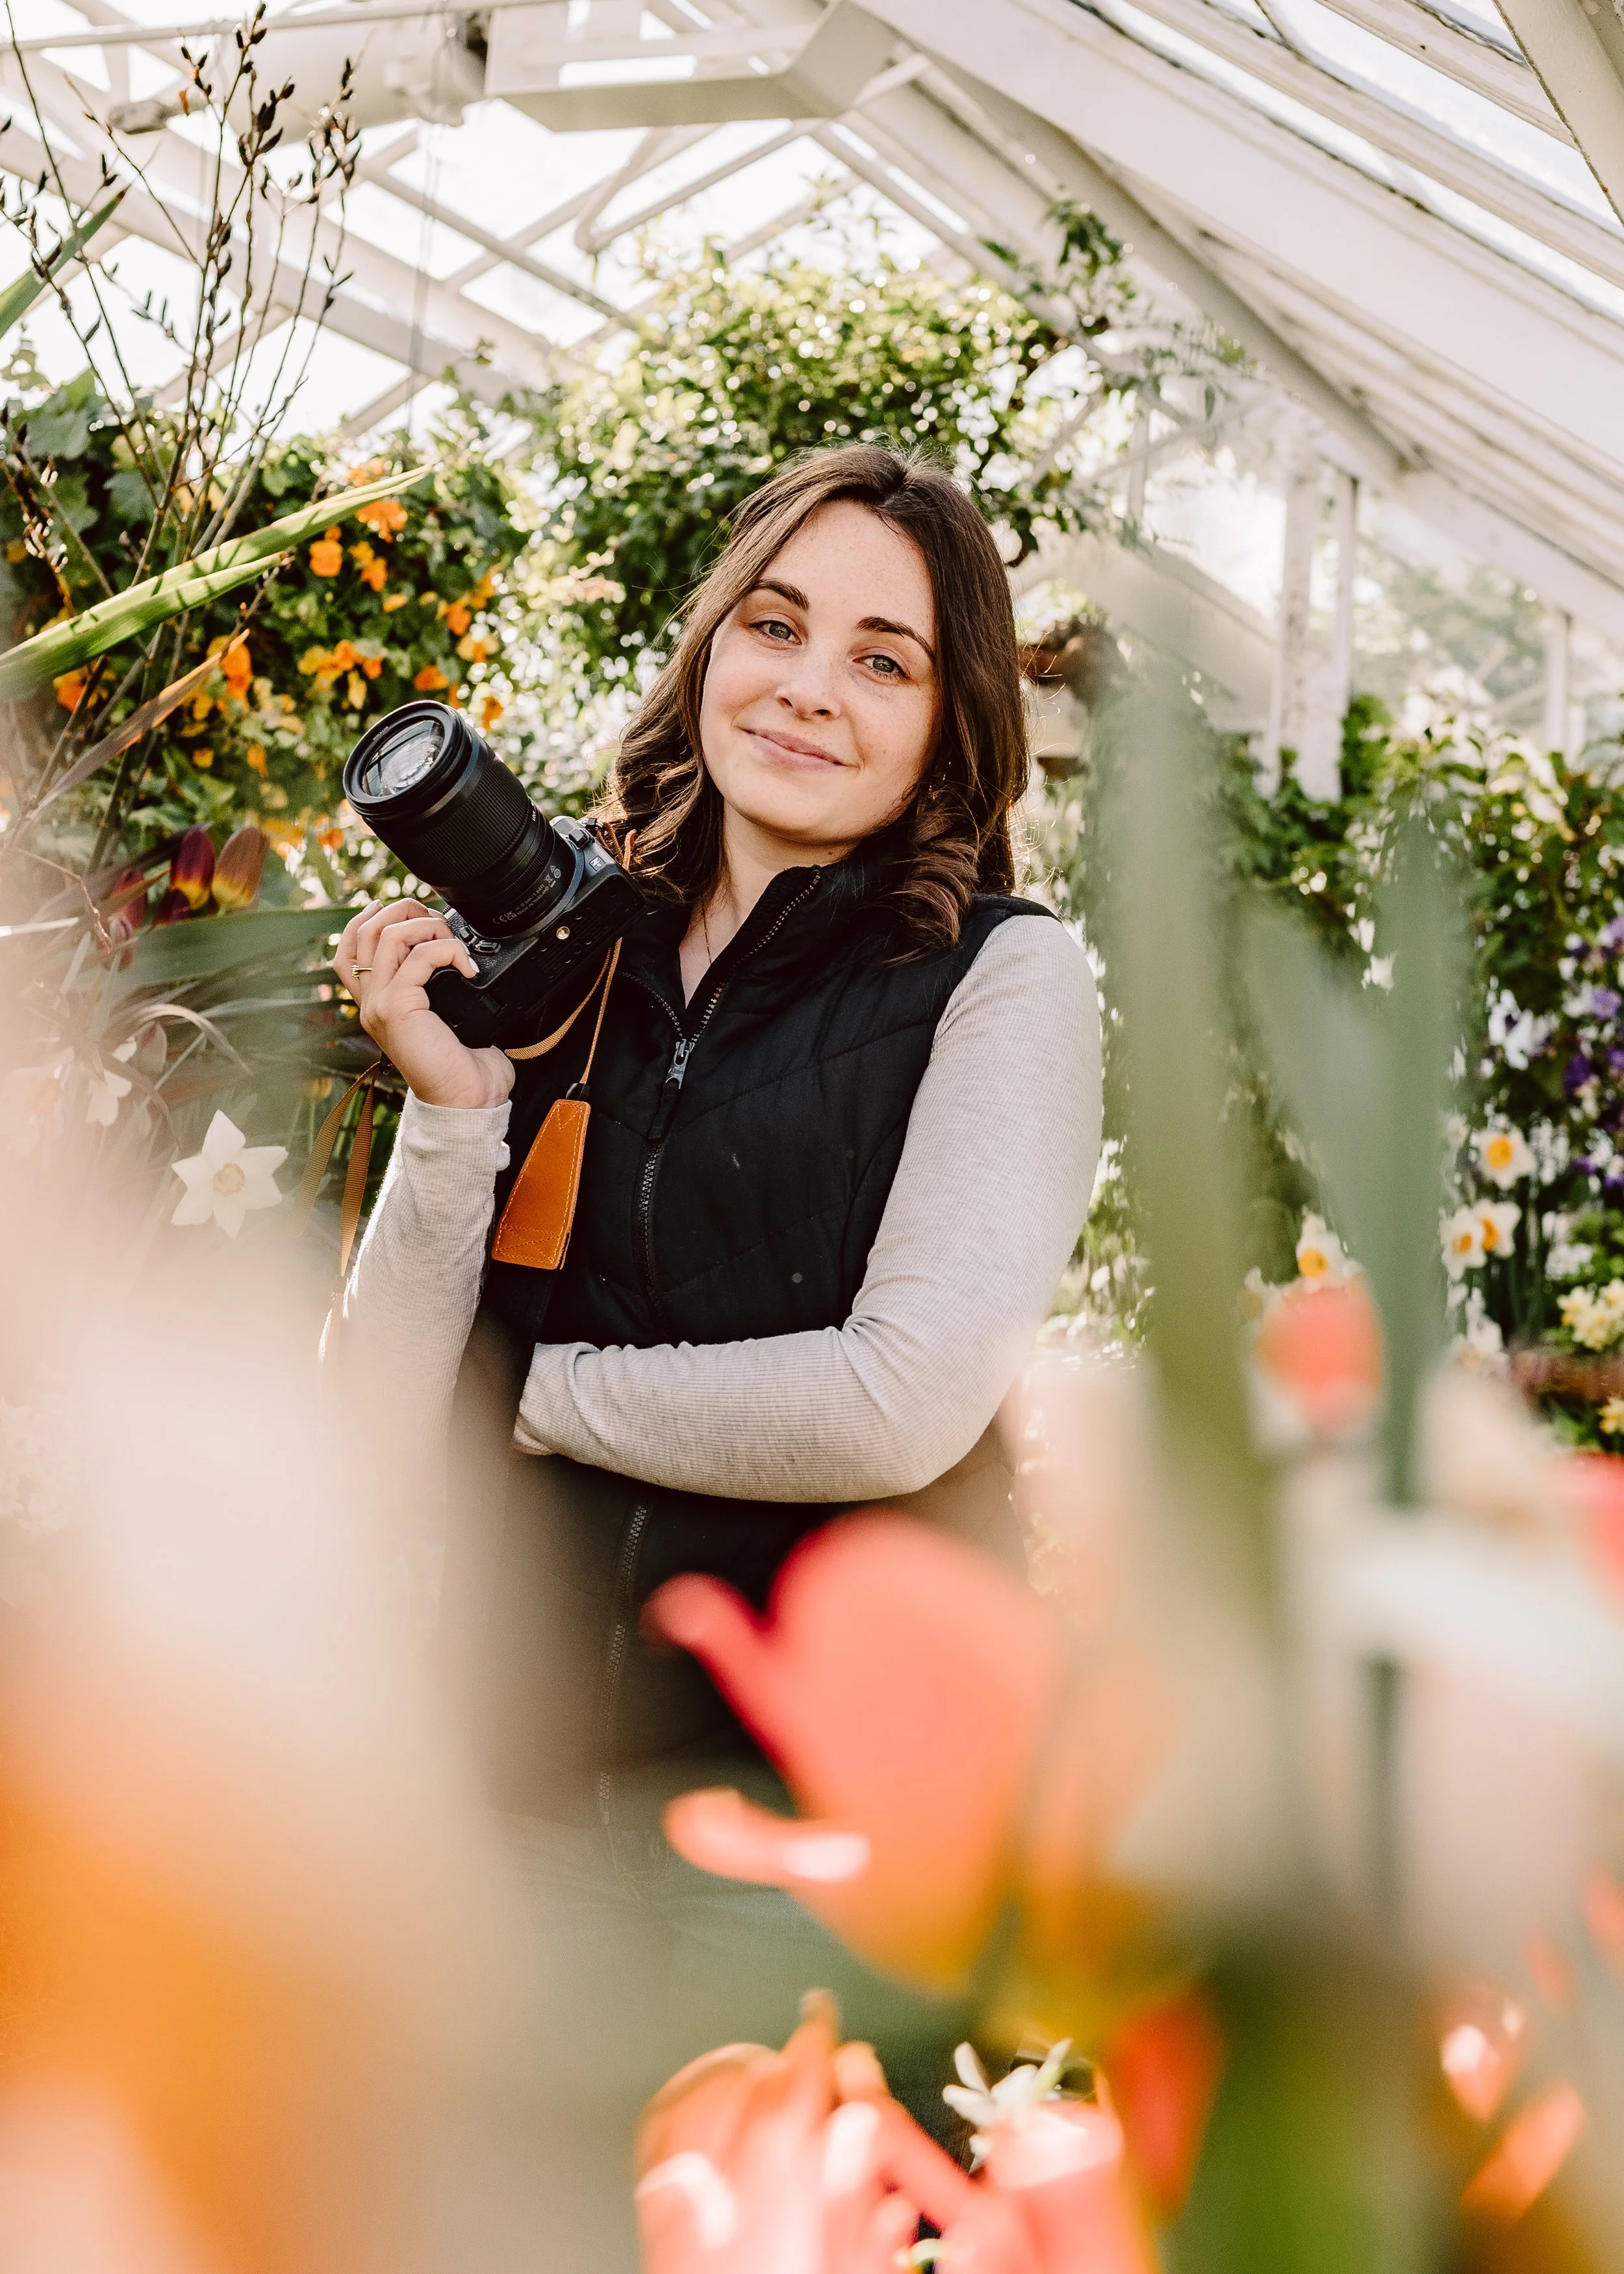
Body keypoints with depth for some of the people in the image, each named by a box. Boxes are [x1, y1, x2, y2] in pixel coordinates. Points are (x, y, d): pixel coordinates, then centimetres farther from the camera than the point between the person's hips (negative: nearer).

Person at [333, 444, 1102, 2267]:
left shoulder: (1000, 978, -5)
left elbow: (901, 1405, -17)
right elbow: (386, 1416, 3)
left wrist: (543, 1390, -5)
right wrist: (455, 1104, -11)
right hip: (539, 1772, 3)